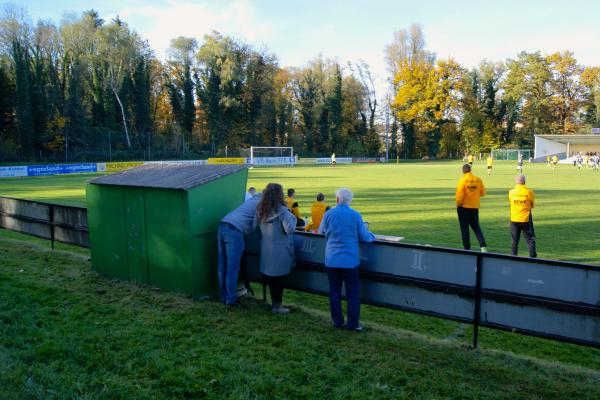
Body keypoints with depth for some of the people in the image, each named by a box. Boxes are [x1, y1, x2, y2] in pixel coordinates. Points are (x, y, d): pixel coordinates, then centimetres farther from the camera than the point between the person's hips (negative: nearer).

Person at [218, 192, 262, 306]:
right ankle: (231, 299, 3)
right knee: (233, 268, -2)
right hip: (234, 230, -9)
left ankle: (223, 297, 21)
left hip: (222, 227, 9)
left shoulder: (253, 200, 26)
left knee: (223, 267, 12)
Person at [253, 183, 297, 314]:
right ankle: (277, 306, 11)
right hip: (280, 250, -6)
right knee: (279, 277, 4)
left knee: (270, 275, 16)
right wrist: (292, 217, -6)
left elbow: (254, 226, 11)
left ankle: (274, 302, 28)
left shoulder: (260, 210, 4)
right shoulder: (281, 210, -16)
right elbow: (290, 229, -22)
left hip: (266, 249, 6)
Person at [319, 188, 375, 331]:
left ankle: (337, 321, 18)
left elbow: (321, 231, 13)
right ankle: (353, 323, 9)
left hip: (331, 260, 2)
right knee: (353, 292, 7)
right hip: (350, 260, -2)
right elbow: (364, 237, -4)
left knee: (334, 291, 12)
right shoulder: (356, 215, -8)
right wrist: (371, 235, 18)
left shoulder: (328, 214, -3)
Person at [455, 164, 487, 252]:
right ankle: (483, 246, 4)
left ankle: (467, 248, 8)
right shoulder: (478, 180, 1)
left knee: (464, 228, 5)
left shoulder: (463, 180, -13)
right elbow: (482, 192, 6)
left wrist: (458, 204, -4)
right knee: (476, 227, 14)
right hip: (475, 207, 4)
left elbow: (459, 194, -18)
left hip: (464, 207, -4)